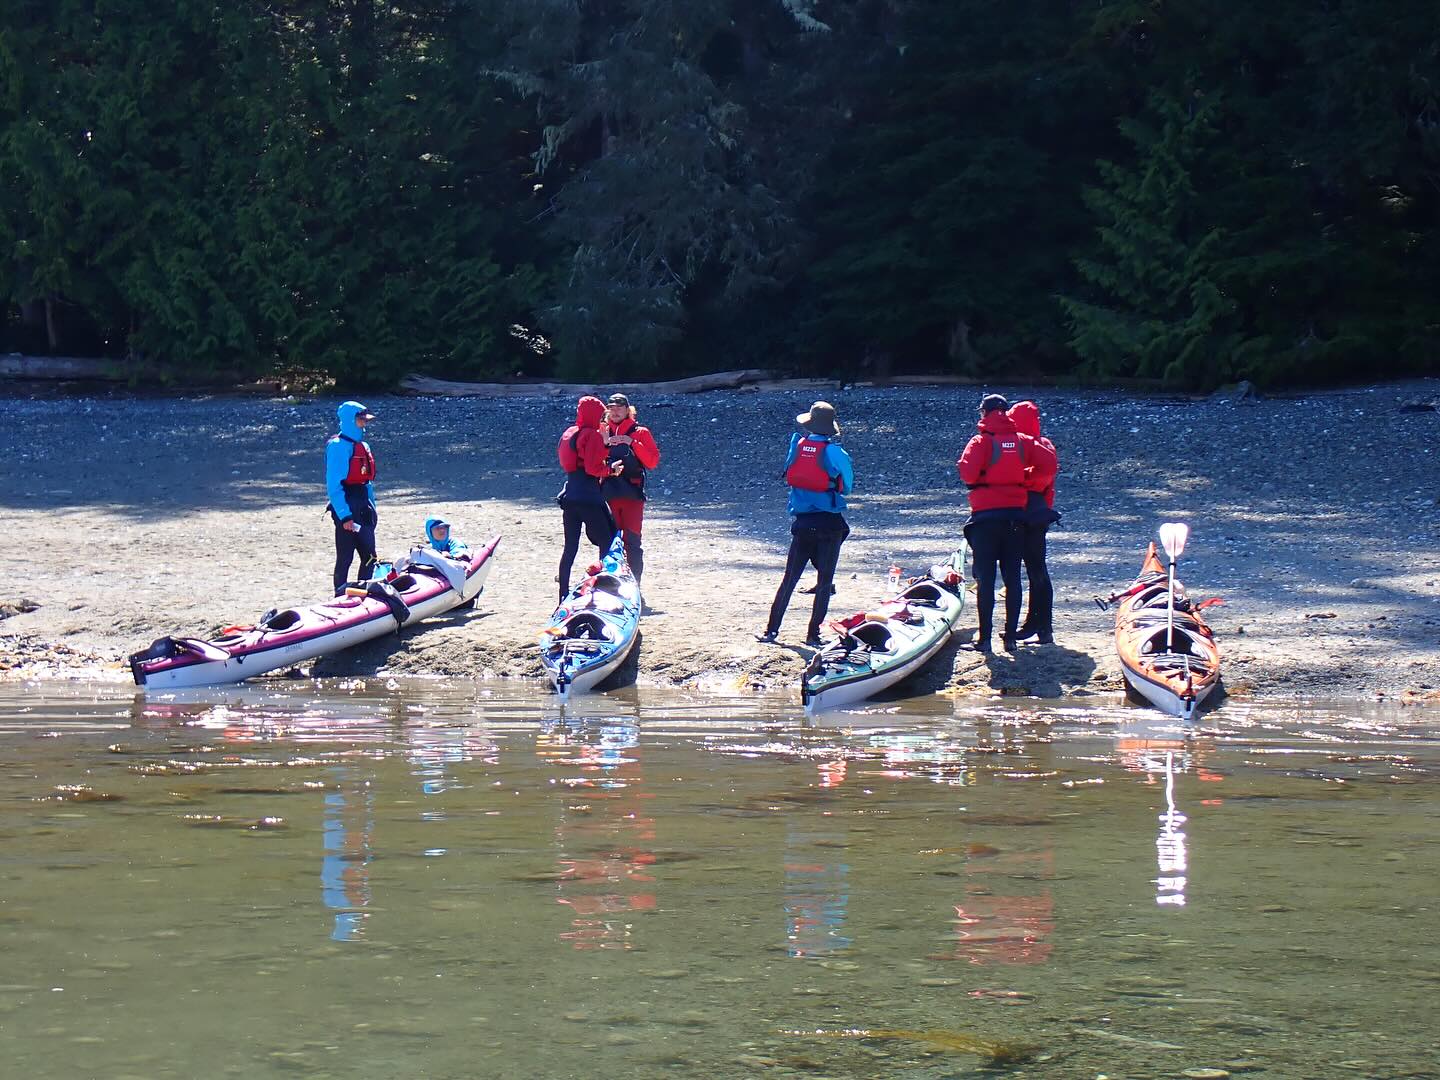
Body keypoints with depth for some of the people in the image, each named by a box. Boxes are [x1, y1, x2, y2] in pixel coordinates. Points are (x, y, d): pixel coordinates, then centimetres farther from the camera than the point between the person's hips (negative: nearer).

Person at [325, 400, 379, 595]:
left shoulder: (363, 447, 15)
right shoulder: (338, 446, -12)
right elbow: (333, 485, -17)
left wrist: (372, 509, 17)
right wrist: (345, 516, -22)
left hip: (363, 508, 8)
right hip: (346, 509, -8)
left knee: (369, 557, 9)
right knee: (345, 558, -3)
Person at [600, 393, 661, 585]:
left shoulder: (640, 433, 5)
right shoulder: (603, 433, 14)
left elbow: (652, 461, -5)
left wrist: (633, 443, -14)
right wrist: (604, 444, -10)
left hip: (632, 495, -3)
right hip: (608, 495, 3)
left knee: (632, 542, -4)